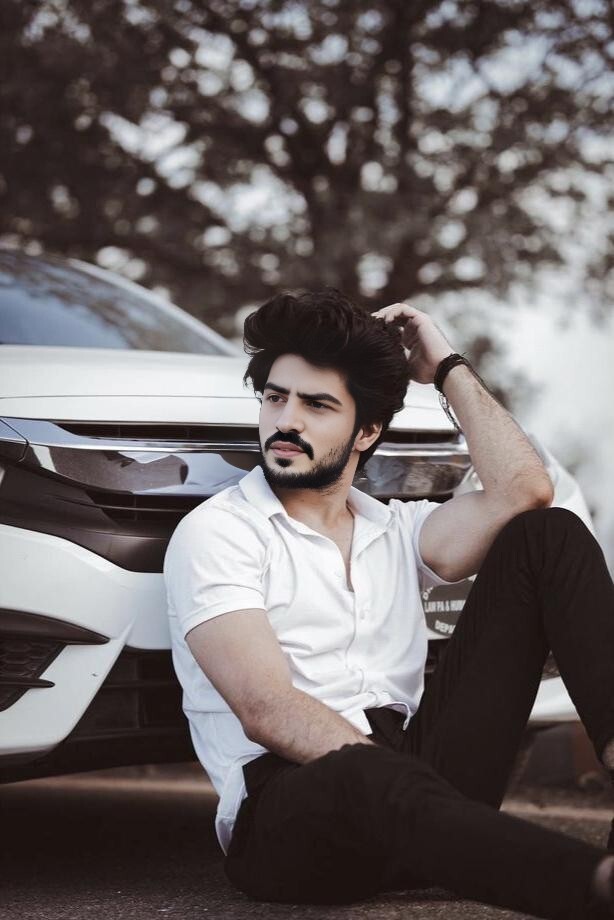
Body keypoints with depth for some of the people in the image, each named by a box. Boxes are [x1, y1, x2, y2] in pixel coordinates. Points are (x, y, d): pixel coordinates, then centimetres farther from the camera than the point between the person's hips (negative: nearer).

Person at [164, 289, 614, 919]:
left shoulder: (395, 531, 21)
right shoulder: (215, 532, 4)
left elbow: (521, 490, 2)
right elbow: (266, 710, -11)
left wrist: (447, 367, 12)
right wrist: (383, 777, -24)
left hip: (416, 779, 6)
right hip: (287, 812, -5)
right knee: (369, 777, -45)